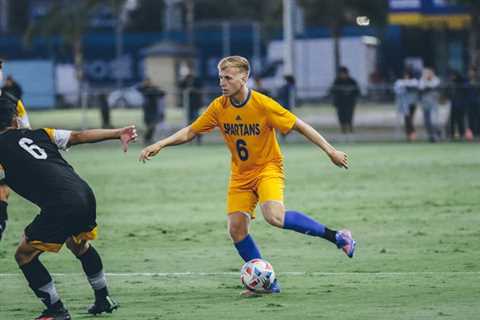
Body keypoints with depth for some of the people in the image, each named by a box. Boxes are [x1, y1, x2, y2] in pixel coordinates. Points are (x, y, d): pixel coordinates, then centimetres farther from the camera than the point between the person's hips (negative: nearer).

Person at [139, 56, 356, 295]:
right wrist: (160, 145, -9)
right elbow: (190, 132, 4)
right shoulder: (219, 107, -6)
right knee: (236, 228, -8)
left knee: (274, 216, -30)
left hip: (268, 168, -5)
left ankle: (335, 236, -17)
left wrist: (330, 151, -12)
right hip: (240, 175, 5)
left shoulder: (263, 105, -18)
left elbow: (299, 126, -11)